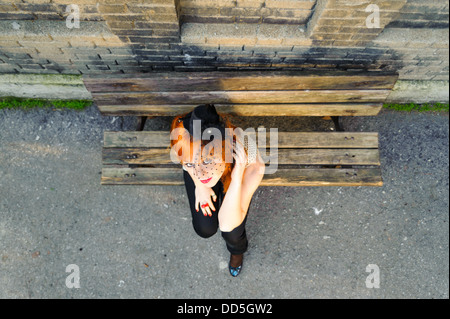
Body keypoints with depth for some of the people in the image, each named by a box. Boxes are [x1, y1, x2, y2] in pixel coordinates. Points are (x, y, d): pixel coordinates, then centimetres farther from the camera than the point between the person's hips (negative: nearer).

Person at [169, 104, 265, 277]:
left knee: (232, 234, -8)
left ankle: (237, 250, 33)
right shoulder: (181, 138, -40)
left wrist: (237, 178, -50)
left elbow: (227, 225, -38)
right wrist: (199, 185, -6)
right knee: (205, 229, -5)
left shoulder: (252, 164, -44)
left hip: (231, 175, -1)